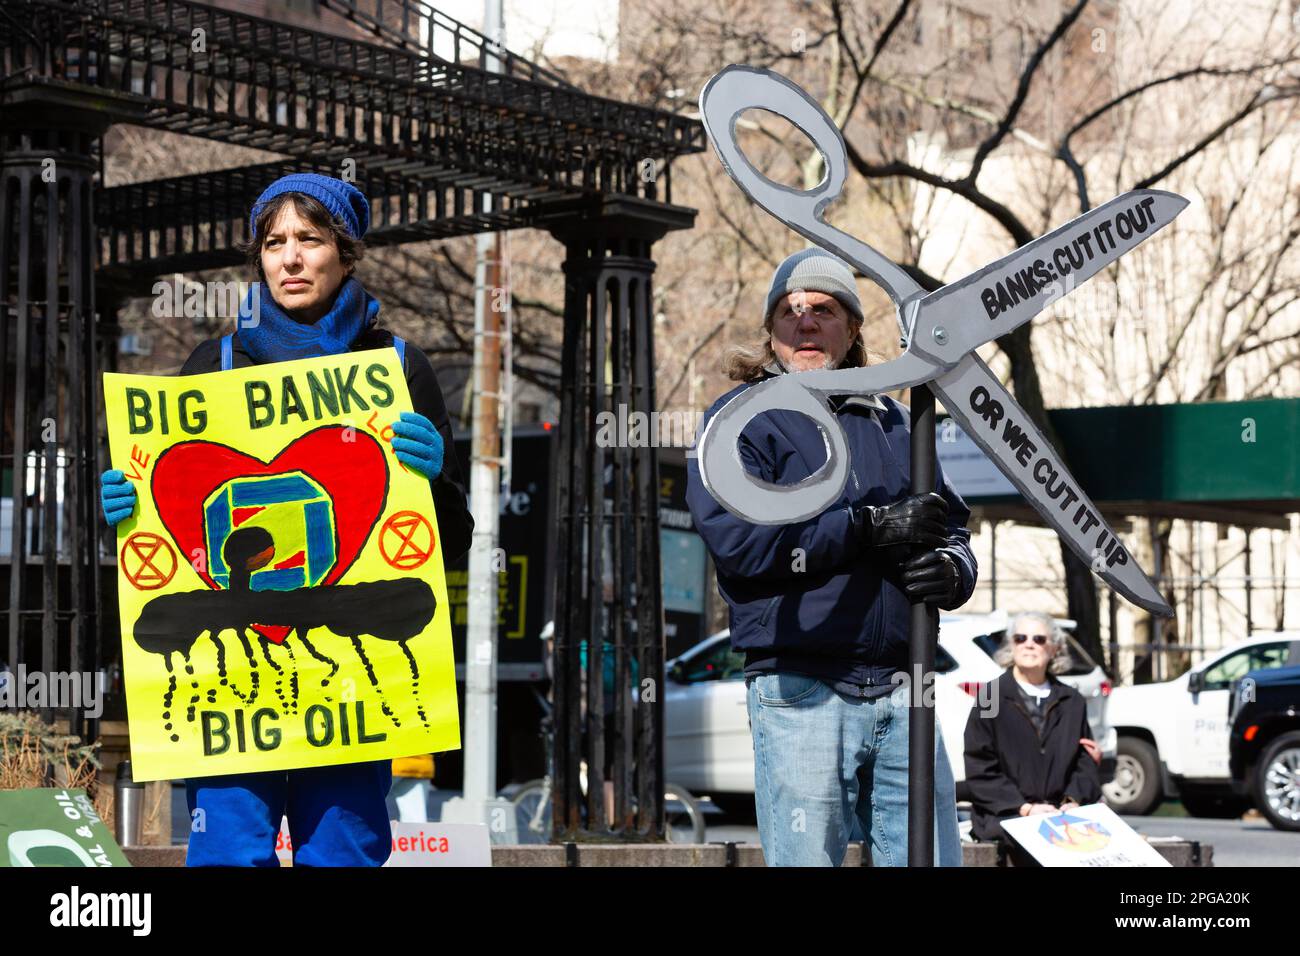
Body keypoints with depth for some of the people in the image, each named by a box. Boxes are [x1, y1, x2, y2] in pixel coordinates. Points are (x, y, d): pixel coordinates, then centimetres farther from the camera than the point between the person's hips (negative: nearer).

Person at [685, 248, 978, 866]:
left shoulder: (888, 421, 20)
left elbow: (951, 528, 21)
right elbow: (736, 537, -14)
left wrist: (951, 570, -5)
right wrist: (872, 527, -16)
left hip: (899, 694, 5)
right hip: (801, 693, -5)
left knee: (931, 856, 5)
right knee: (806, 859, -3)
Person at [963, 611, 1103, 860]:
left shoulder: (1073, 702, 17)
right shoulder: (992, 699, 5)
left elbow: (1086, 763, 14)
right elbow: (980, 771, -2)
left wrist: (1074, 801, -7)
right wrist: (1025, 808, -13)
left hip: (1061, 811, 3)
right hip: (1005, 816, -3)